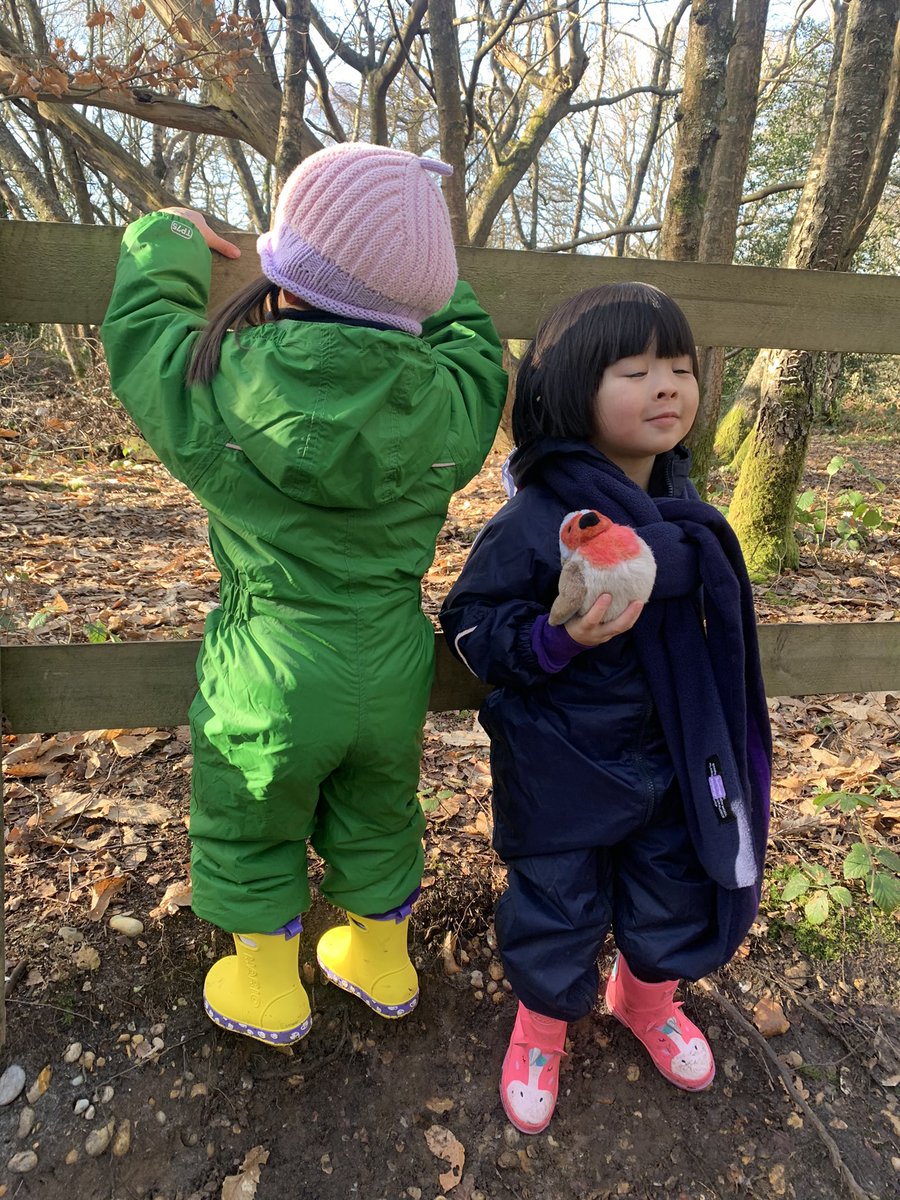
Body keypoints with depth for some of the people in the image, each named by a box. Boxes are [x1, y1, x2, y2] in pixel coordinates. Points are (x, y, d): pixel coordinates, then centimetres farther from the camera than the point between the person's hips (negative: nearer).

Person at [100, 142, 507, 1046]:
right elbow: (474, 350, 10)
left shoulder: (212, 390, -18)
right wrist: (429, 281, 24)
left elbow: (139, 326, 3)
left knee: (250, 832, 23)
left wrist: (170, 241, 20)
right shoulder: (448, 403, -13)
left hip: (270, 672, -3)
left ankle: (268, 988, 44)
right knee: (376, 824, 26)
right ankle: (381, 961, 50)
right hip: (392, 666, 4)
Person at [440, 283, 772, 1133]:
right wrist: (555, 640, -32)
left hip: (673, 760, 6)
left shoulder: (679, 510, -2)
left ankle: (646, 995, 56)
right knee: (556, 907, 14)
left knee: (675, 893, 23)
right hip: (562, 771, -5)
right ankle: (541, 1028, 47)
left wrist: (717, 743, 16)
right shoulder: (533, 521, -22)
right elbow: (472, 623, -15)